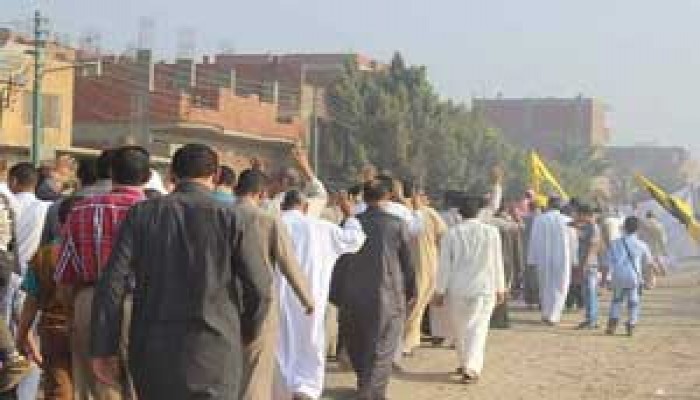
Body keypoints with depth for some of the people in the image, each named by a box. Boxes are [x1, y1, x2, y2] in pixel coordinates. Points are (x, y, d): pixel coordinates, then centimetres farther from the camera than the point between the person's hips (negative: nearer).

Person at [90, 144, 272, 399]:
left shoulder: (141, 214, 2)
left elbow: (112, 284, -3)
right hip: (212, 353, -3)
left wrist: (103, 349, 0)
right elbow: (259, 288, -4)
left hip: (152, 352, 3)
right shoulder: (231, 219, -3)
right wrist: (246, 331, 16)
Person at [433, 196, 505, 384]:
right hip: (484, 288, -1)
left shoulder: (451, 233, -4)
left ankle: (465, 365, 27)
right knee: (477, 329, -1)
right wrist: (500, 288, 12)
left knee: (459, 328, 16)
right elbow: (497, 263, 2)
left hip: (457, 289, 1)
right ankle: (471, 369, -13)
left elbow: (444, 265, -2)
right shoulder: (491, 232, -3)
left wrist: (440, 290, 5)